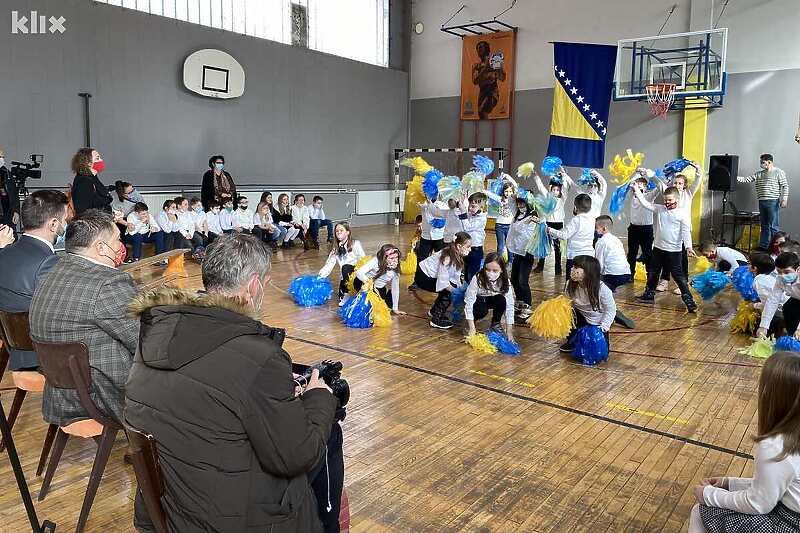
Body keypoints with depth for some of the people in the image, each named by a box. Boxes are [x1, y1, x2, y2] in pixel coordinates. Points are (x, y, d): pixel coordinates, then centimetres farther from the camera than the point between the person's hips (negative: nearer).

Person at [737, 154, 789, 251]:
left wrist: (784, 200, -13)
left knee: (773, 226, -6)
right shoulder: (759, 174, 13)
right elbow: (746, 179, 10)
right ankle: (763, 245, 18)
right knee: (764, 226, 12)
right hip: (762, 202, 6)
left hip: (773, 202, -6)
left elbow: (785, 186, -5)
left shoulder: (779, 172, -2)